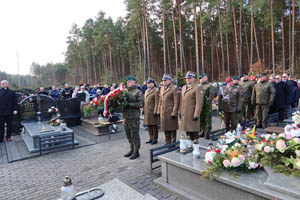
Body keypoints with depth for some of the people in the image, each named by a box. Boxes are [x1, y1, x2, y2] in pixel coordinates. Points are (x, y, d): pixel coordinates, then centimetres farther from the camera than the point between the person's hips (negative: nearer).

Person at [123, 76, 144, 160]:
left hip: (134, 117, -7)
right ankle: (132, 149, 30)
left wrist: (129, 104, -20)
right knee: (128, 135, 16)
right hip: (126, 116, 7)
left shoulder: (138, 92, -7)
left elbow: (141, 104, -16)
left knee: (135, 134, 0)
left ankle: (136, 151, 13)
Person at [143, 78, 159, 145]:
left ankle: (155, 139, 15)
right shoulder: (146, 91, 15)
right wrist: (144, 110, 15)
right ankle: (151, 138, 26)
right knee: (149, 125, 14)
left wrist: (155, 111, -19)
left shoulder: (156, 91, -10)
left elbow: (157, 102, -15)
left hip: (152, 111, -8)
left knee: (154, 125, 2)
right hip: (147, 111, 8)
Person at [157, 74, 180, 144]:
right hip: (163, 113, 7)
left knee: (172, 128, 3)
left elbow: (176, 102, -14)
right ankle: (168, 142, 26)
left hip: (171, 112, -7)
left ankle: (173, 143, 16)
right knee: (165, 128, 14)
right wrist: (159, 111, 13)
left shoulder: (174, 89, -9)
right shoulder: (162, 88, 14)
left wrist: (174, 113, -17)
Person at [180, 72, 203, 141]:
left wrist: (196, 115, -18)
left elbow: (199, 103, -14)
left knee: (194, 132, 0)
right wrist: (180, 112, 15)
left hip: (193, 114, -7)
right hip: (184, 114, 7)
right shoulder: (183, 87, 15)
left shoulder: (197, 88, -9)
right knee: (188, 131, 15)